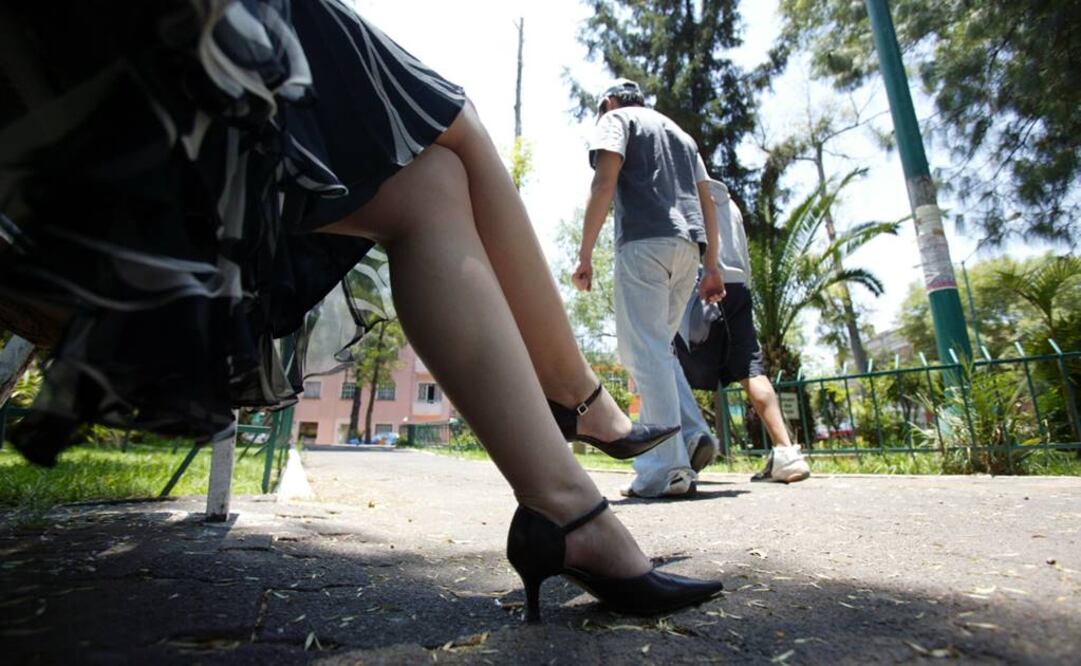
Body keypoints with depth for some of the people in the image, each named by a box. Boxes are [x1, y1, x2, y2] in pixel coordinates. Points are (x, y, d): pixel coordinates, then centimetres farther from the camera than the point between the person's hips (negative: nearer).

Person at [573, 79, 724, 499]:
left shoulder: (616, 118, 13)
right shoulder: (680, 133, 32)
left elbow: (605, 184, -6)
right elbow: (707, 202, 23)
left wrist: (585, 254, -10)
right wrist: (712, 266, 20)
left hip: (643, 241, -7)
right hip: (688, 246, 7)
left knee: (644, 350, -9)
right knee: (658, 347, 14)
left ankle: (667, 468, -13)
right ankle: (691, 435, 6)